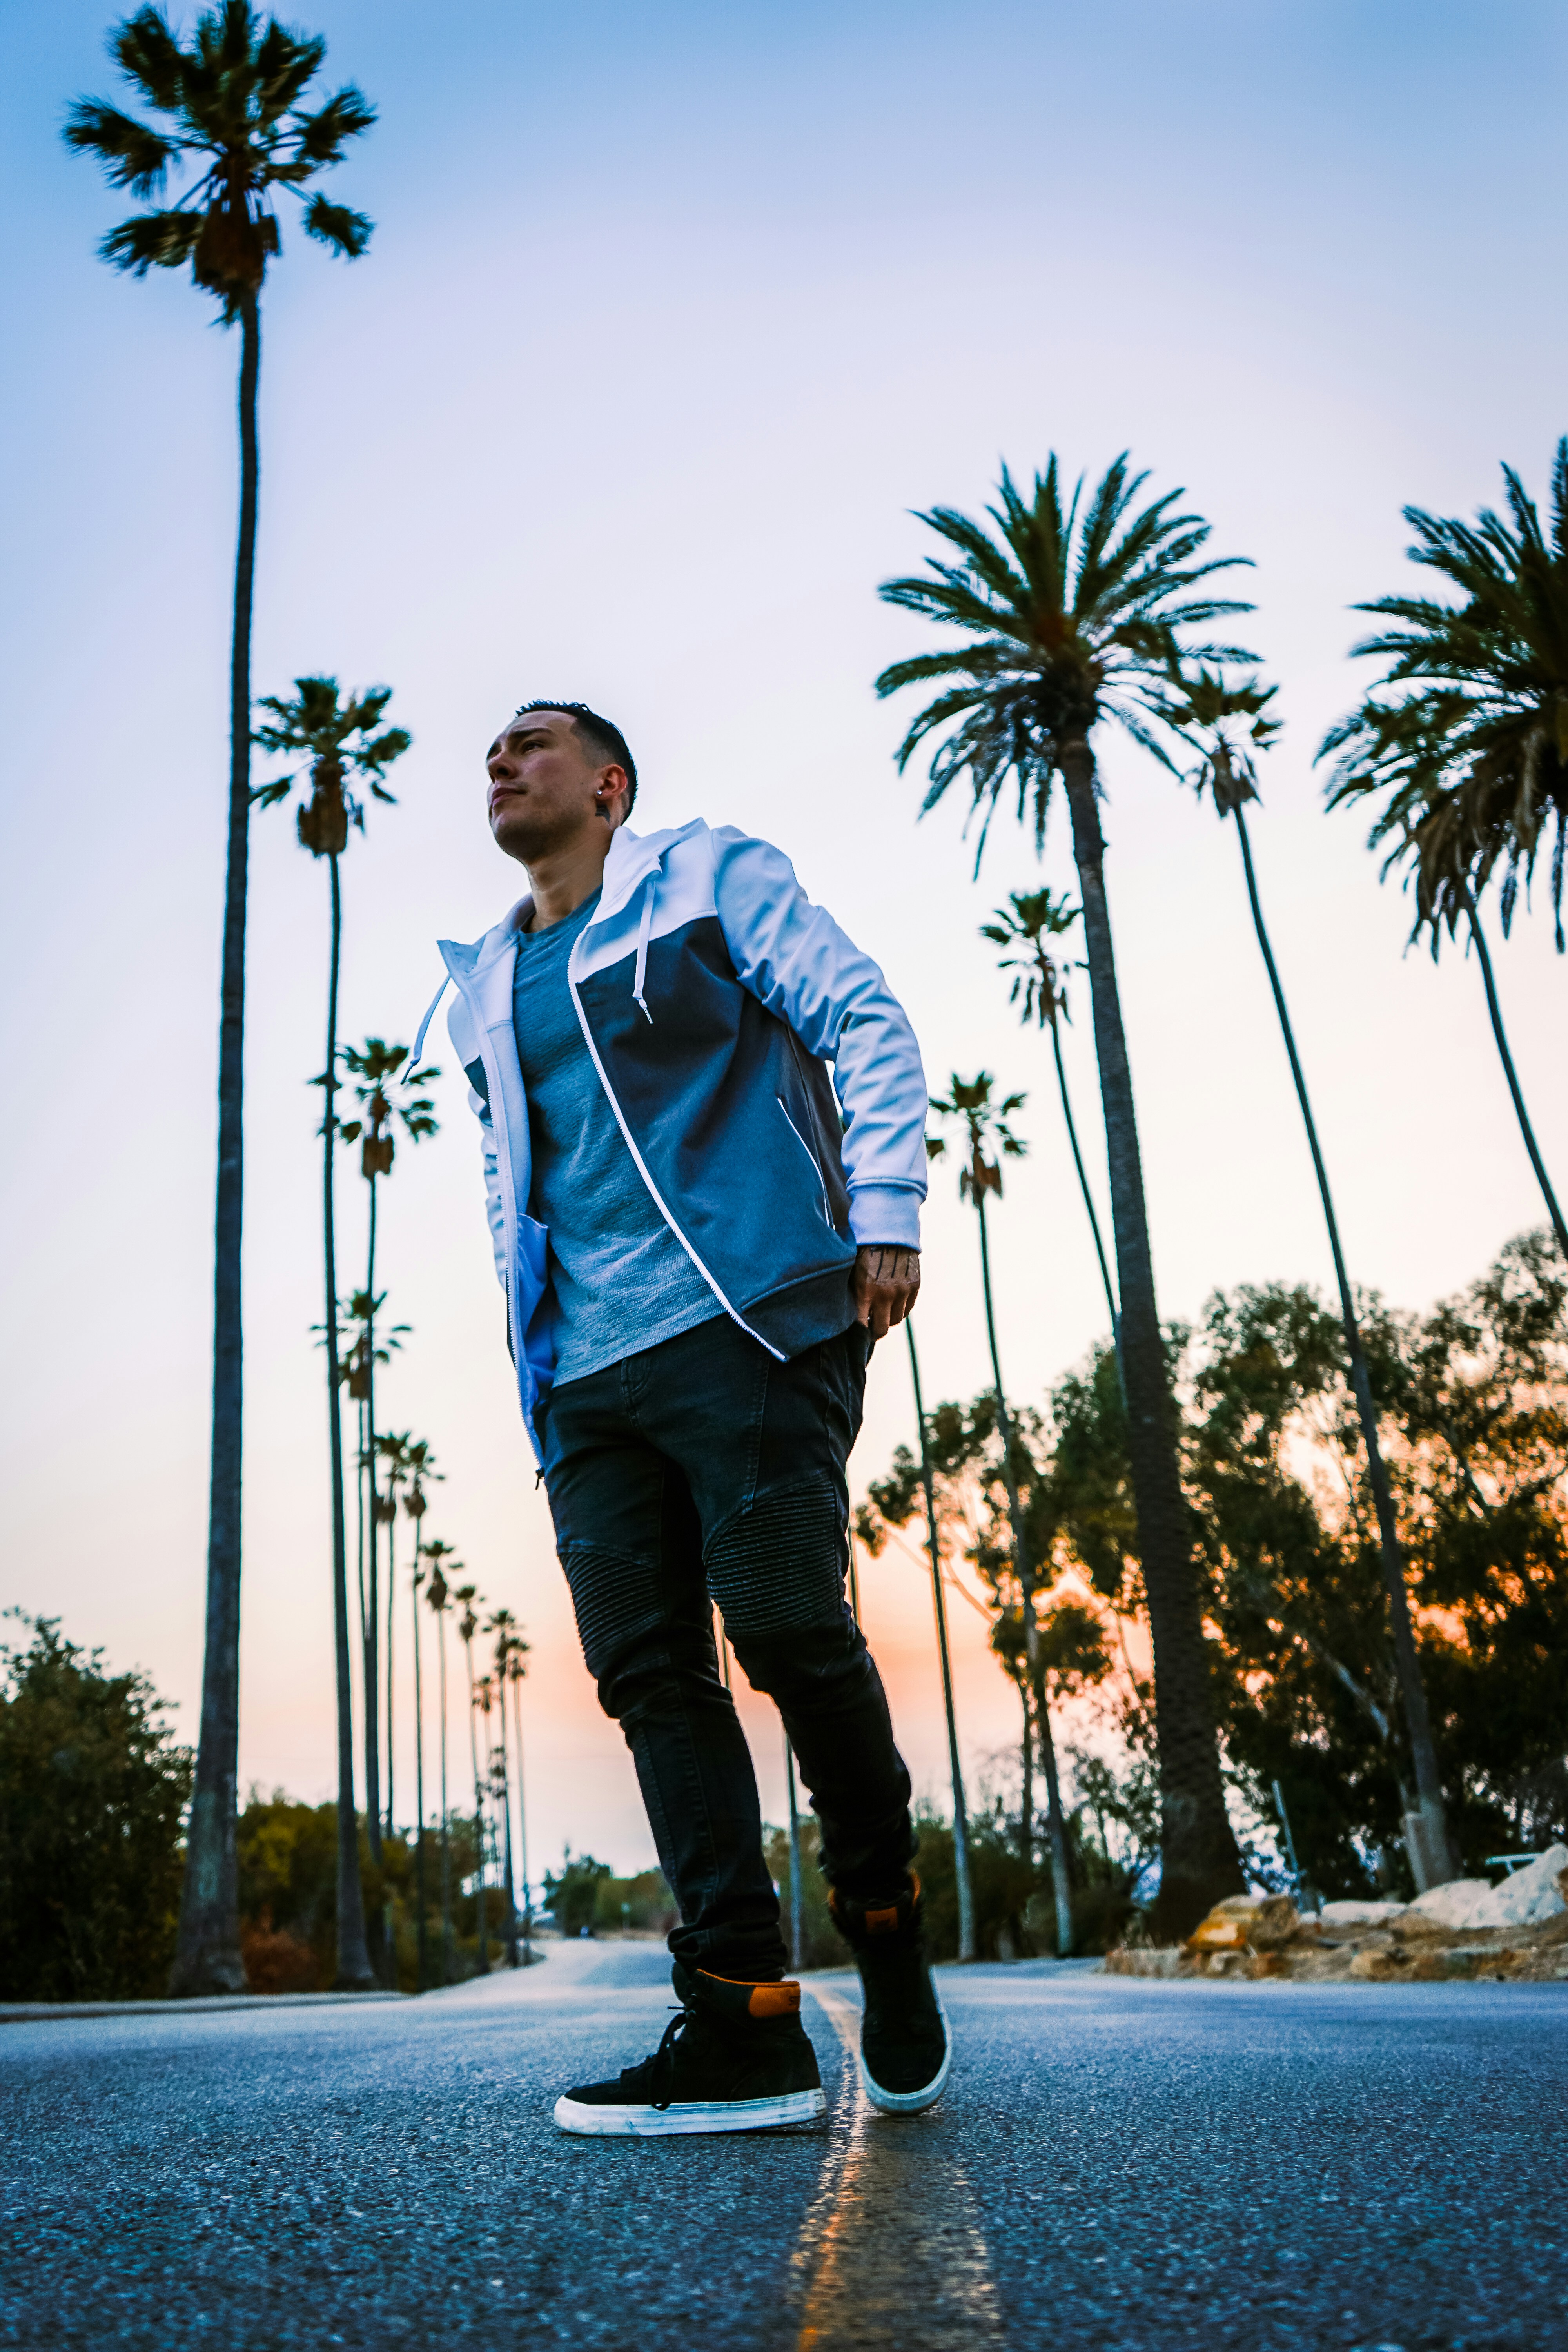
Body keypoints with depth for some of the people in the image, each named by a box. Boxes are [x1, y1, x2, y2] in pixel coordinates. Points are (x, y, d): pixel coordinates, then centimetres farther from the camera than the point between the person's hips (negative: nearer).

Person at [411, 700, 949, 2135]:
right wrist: (530, 1332, 19)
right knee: (649, 1670, -2)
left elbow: (866, 1022, 3)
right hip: (586, 1372, 6)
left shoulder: (711, 877, 10)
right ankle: (747, 2028, 2)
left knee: (786, 1624, -13)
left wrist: (886, 1213, -7)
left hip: (749, 1318, -6)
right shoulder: (483, 992, 25)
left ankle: (885, 1913, 14)